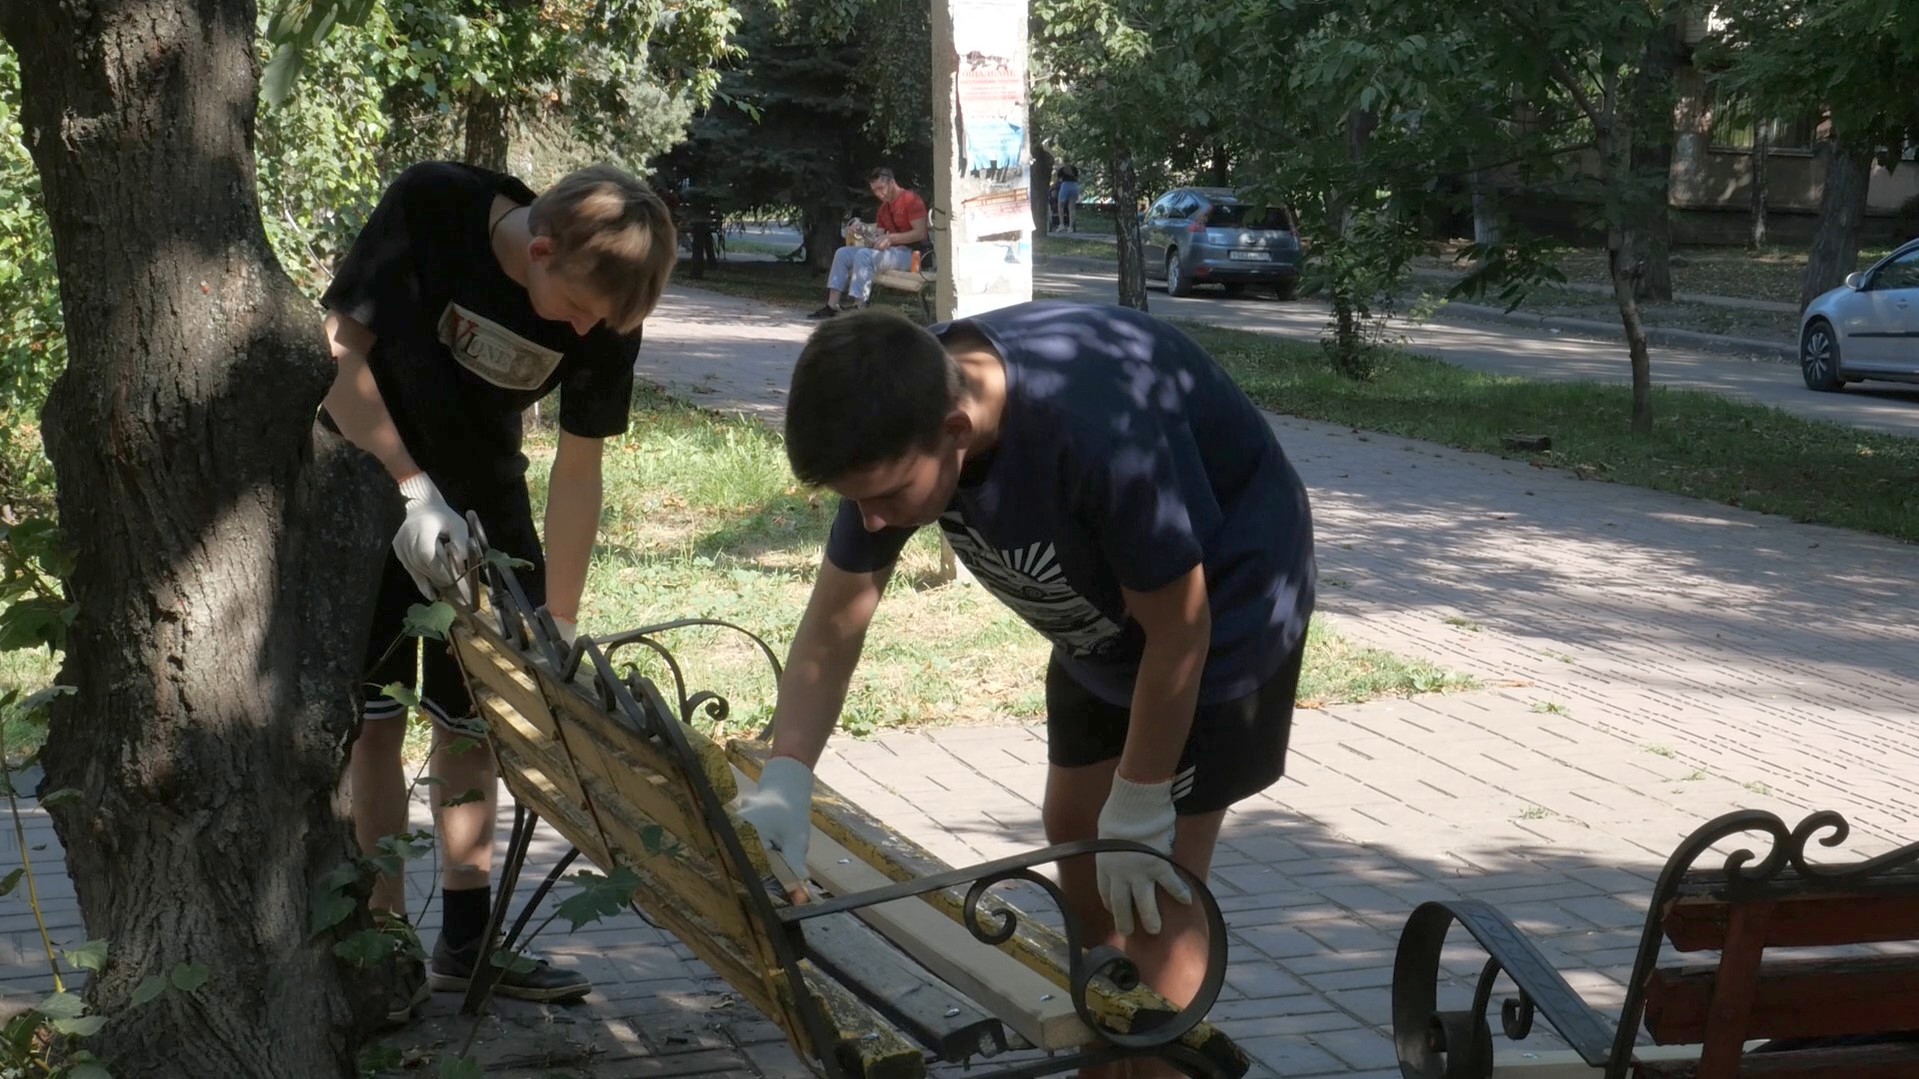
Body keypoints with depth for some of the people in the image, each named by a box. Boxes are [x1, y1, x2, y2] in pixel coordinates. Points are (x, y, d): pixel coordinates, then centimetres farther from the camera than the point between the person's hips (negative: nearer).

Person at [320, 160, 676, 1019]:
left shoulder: (604, 315, -18)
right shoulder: (431, 208, -27)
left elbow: (577, 469, -11)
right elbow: (339, 346, -22)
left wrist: (560, 626, -11)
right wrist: (412, 491, -30)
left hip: (483, 500, 3)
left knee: (474, 718, 6)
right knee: (372, 716, -7)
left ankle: (467, 938, 18)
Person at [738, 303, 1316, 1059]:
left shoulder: (1101, 430, -42)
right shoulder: (902, 420, -20)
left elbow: (1179, 632, -28)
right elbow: (833, 625, -10)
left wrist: (1140, 811, -18)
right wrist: (782, 786, -21)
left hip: (1226, 598, -7)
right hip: (1110, 608, 7)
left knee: (1153, 891, -8)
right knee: (1075, 831, 16)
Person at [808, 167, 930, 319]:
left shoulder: (911, 201, -8)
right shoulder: (884, 208, 20)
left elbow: (920, 233, -16)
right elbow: (881, 235, 17)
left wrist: (891, 238, -21)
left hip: (909, 254, -9)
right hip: (890, 250, 9)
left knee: (864, 254, -31)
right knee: (843, 253, 0)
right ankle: (831, 306, -9)